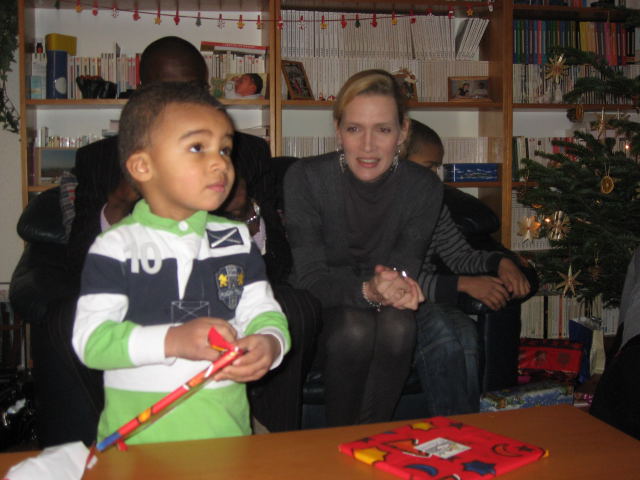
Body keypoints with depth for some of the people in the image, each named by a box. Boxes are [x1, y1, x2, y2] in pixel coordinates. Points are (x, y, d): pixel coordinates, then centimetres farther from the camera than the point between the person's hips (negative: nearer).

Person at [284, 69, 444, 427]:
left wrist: (397, 286, -35)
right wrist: (366, 290, -39)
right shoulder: (306, 178, -18)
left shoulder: (424, 187, -11)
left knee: (398, 325, -31)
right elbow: (310, 278, -19)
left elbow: (406, 268, -9)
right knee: (355, 328, -32)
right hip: (322, 308, -2)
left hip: (383, 304, 2)